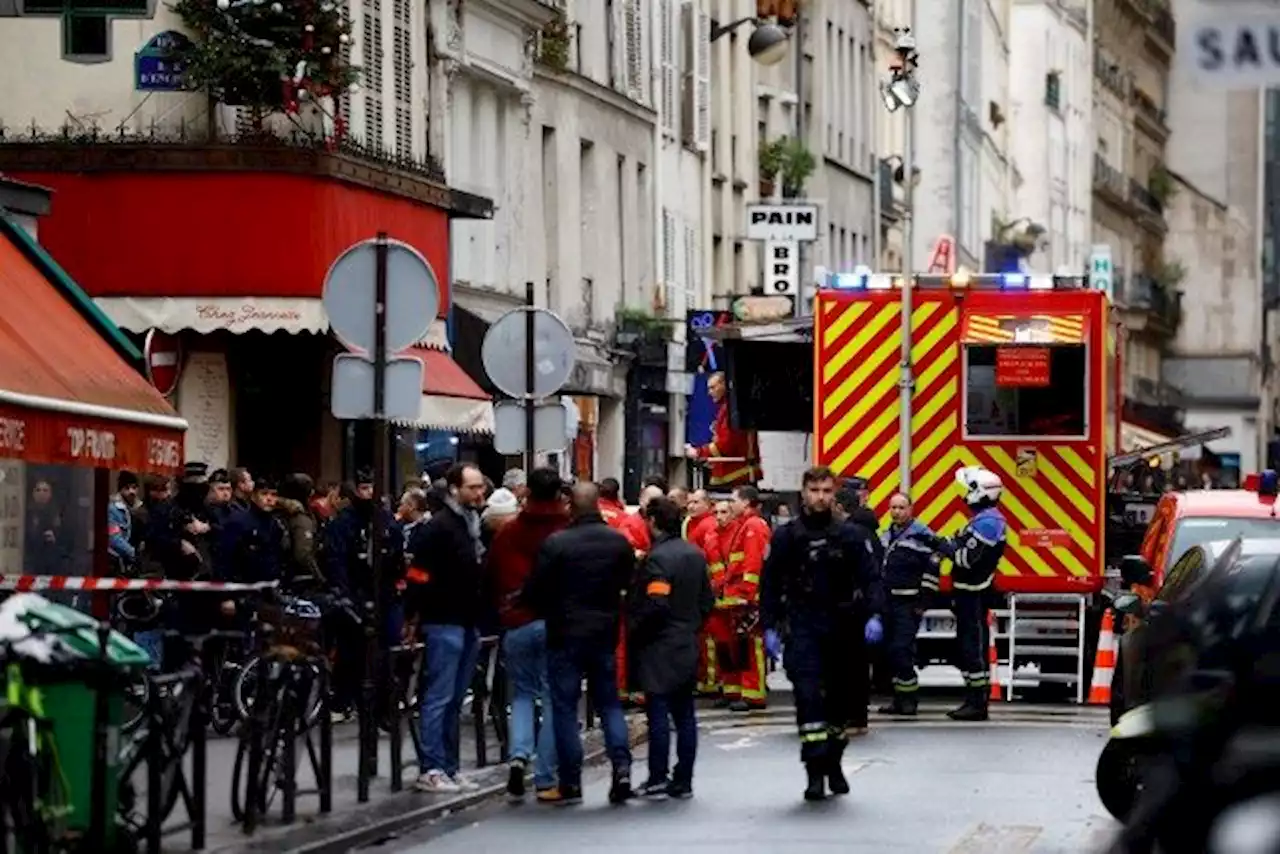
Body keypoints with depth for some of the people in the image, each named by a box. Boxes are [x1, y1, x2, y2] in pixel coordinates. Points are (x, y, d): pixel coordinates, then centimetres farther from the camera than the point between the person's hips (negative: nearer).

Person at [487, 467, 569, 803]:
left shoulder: (508, 533, 2)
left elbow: (493, 581, 7)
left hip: (516, 624, 2)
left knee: (522, 693, 18)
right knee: (553, 699, 4)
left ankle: (519, 755, -7)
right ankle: (545, 781, 1)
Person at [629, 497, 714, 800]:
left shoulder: (657, 558, -16)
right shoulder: (695, 555, 10)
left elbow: (655, 605, -23)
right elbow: (707, 601, 15)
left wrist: (635, 632, -11)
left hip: (659, 649, -8)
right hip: (688, 647, 8)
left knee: (658, 713, -4)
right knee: (684, 714, 9)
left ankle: (658, 780, -3)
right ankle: (683, 781, 11)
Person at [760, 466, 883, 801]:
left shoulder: (851, 536, 5)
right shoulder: (786, 537, 4)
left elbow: (870, 578, 1)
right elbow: (770, 584, 7)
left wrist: (873, 616, -14)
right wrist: (769, 626, -2)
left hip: (842, 630, 2)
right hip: (802, 629, -2)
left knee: (841, 698, 10)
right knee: (809, 696, -17)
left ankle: (833, 764, 28)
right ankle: (815, 770, -19)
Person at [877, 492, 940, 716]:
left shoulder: (922, 535, -8)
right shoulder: (886, 536, 17)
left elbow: (931, 570, -11)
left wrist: (923, 601, -14)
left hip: (909, 605, -8)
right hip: (888, 603, 8)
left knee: (902, 649, -14)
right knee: (891, 650, 8)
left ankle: (908, 697, -8)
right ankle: (899, 698, 14)